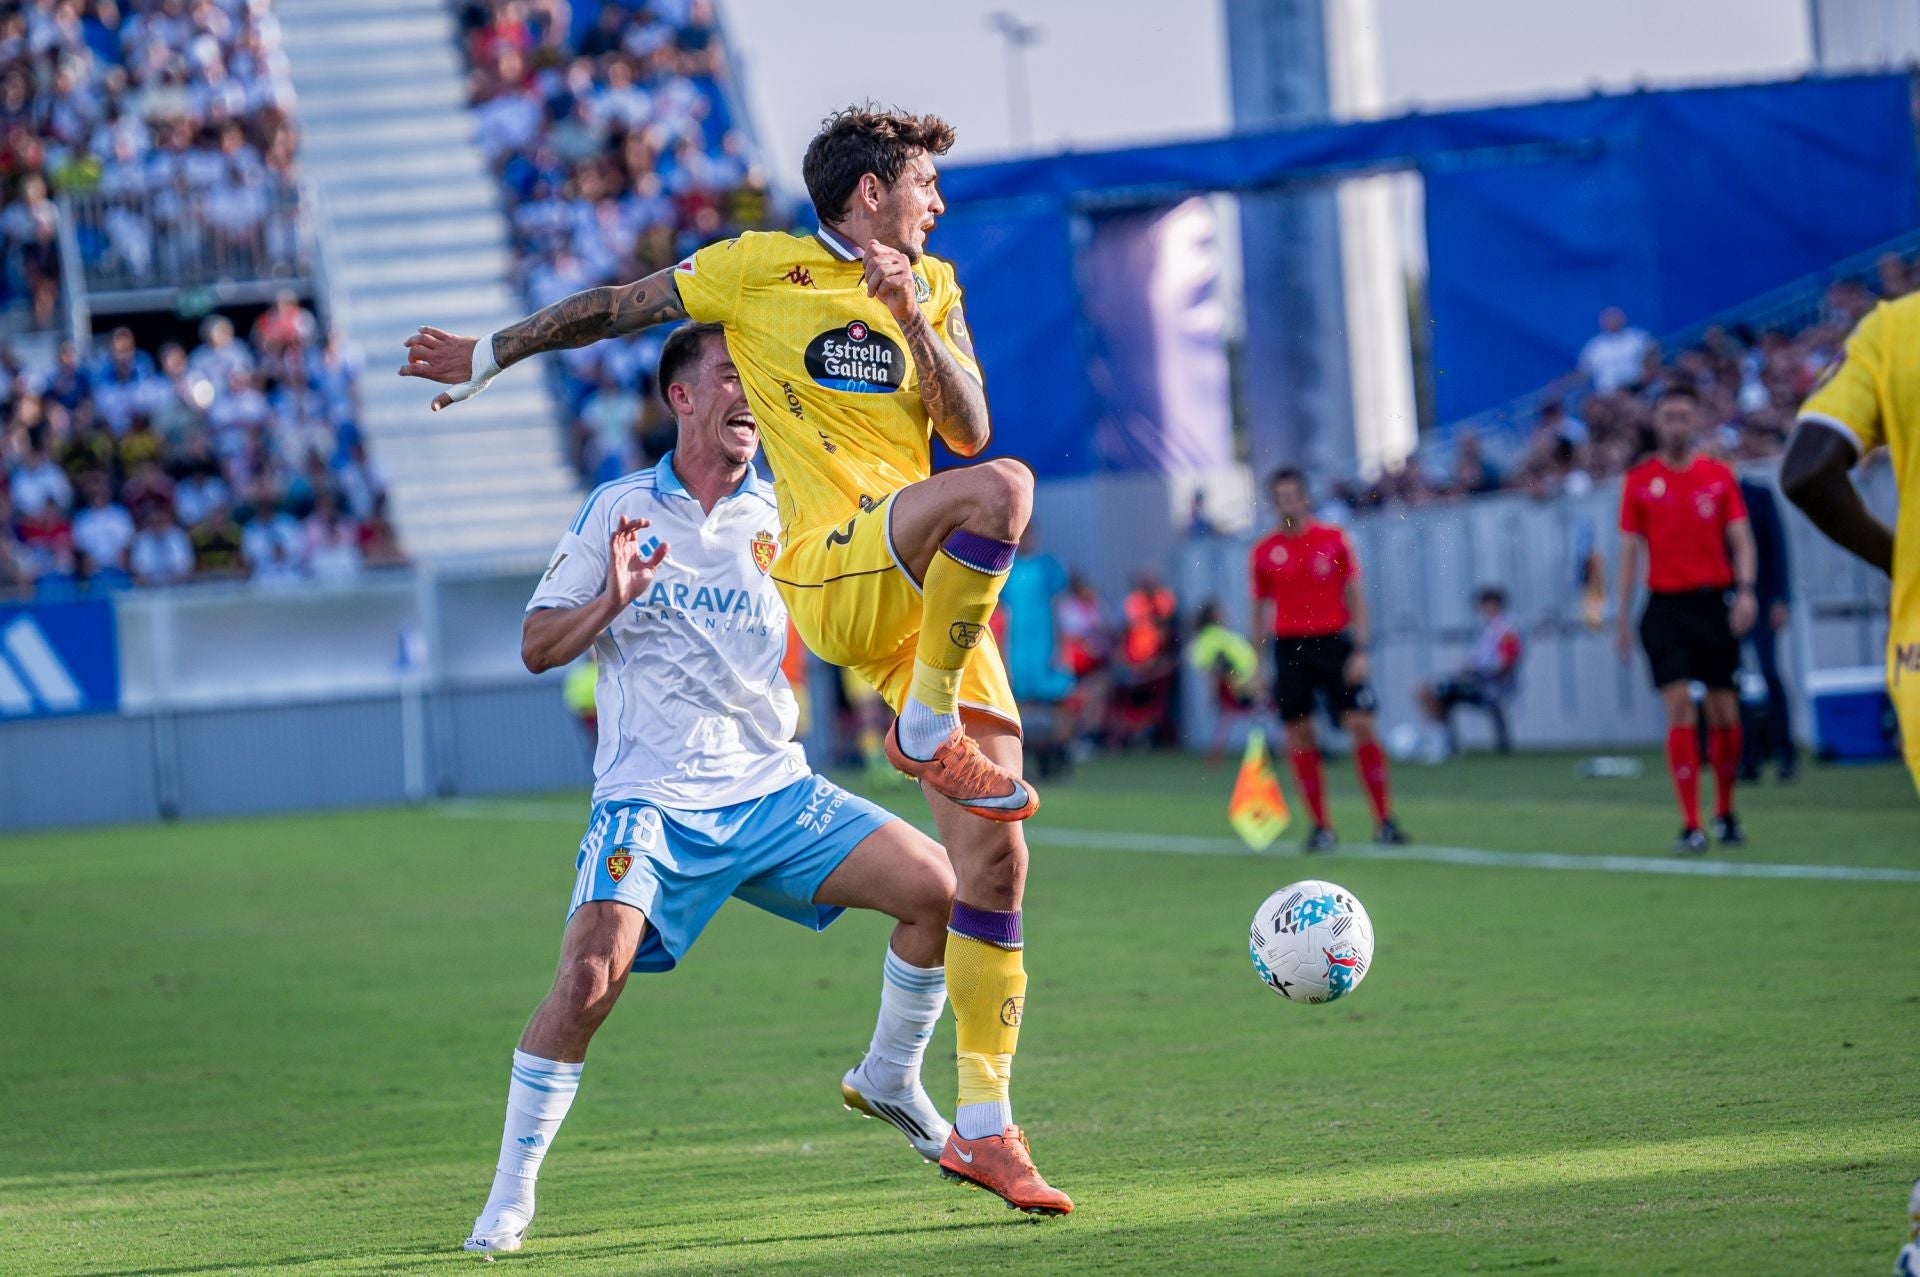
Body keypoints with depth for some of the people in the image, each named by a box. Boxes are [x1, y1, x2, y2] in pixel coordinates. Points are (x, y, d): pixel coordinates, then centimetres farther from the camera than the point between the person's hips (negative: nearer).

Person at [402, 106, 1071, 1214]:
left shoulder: (933, 287, 19)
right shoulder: (762, 268, 4)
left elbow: (969, 428, 9)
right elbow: (617, 308, 15)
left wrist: (914, 323, -6)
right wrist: (492, 355, 21)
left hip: (936, 596, 6)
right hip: (832, 571, -6)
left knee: (995, 855, 1)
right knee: (1003, 489, -35)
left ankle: (986, 1125, 8)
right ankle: (927, 731, -21)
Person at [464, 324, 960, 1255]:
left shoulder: (784, 517, 8)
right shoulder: (618, 510, 2)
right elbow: (537, 648, 2)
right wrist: (613, 601, -16)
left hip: (772, 791, 3)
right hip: (649, 802, -3)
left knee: (937, 886, -9)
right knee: (591, 976, -24)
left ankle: (890, 1082, 16)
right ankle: (510, 1195, -10)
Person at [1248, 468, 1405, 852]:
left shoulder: (1333, 539, 2)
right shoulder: (1264, 552, 6)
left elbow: (1355, 595, 3)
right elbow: (1260, 609, 12)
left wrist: (1360, 650, -6)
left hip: (1333, 643, -2)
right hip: (1289, 647, 2)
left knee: (1361, 726, -9)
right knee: (1299, 737, -2)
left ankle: (1384, 820, -5)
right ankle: (1321, 827, 5)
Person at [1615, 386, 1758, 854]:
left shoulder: (1719, 476, 6)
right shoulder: (1639, 481, 5)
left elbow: (1741, 539, 4)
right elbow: (1629, 550, 7)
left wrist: (1745, 590, -13)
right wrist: (1622, 618, 3)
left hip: (1714, 602, 1)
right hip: (1666, 604, -1)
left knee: (1724, 713, 4)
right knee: (1680, 708, -12)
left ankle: (1725, 813, 23)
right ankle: (1691, 827, -13)